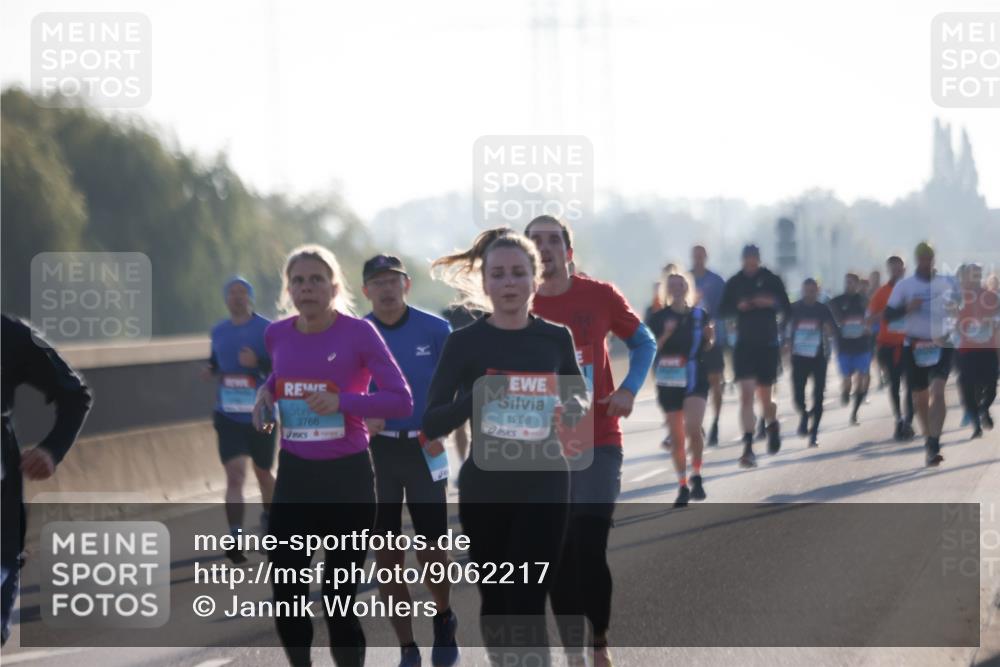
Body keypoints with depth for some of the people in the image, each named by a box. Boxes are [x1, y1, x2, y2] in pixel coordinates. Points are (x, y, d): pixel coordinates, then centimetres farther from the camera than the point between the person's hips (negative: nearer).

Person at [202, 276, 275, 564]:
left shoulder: (267, 330, -8)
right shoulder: (218, 331, 6)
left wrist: (258, 363, -29)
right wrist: (210, 370, -1)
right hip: (229, 416, 2)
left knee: (262, 473, 16)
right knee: (234, 474, -11)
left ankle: (268, 519, 42)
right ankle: (235, 538, -15)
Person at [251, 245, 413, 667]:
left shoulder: (358, 333, -11)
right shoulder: (277, 334, 2)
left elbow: (402, 401, -12)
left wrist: (342, 400, -24)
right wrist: (267, 391, 4)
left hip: (347, 476, -4)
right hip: (294, 475, 4)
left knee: (339, 597, 0)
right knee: (286, 592, 1)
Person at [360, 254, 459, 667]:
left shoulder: (435, 330, -4)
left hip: (424, 449, -1)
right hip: (377, 449, 1)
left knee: (430, 550, -2)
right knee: (386, 556, 1)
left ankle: (444, 620, 29)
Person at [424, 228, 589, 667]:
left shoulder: (556, 338, 1)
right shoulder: (466, 342, -4)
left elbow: (579, 396, 15)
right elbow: (432, 424, -4)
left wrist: (575, 409, -9)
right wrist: (476, 397, -22)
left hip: (544, 486, -1)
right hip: (484, 488, 1)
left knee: (527, 606, -10)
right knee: (495, 601, 13)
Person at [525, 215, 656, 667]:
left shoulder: (600, 296, -3)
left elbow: (644, 342, 10)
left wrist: (629, 389, -6)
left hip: (597, 442, -2)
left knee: (589, 548, -12)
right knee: (558, 554, 5)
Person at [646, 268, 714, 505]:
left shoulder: (700, 315, 4)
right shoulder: (659, 318, 0)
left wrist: (709, 337, -7)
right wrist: (666, 334, -17)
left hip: (695, 380, -1)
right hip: (669, 382, 1)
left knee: (693, 428, -19)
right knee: (676, 437, 5)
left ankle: (696, 476, 0)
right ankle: (682, 486, 17)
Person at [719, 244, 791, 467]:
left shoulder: (772, 280, 1)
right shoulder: (734, 283, 3)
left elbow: (786, 309, 3)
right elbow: (723, 310, 5)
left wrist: (771, 302, -18)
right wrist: (738, 306, -15)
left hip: (767, 345, 0)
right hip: (744, 345, 0)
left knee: (765, 397, 8)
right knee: (746, 394, -12)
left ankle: (773, 426, 42)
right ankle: (748, 447, -15)